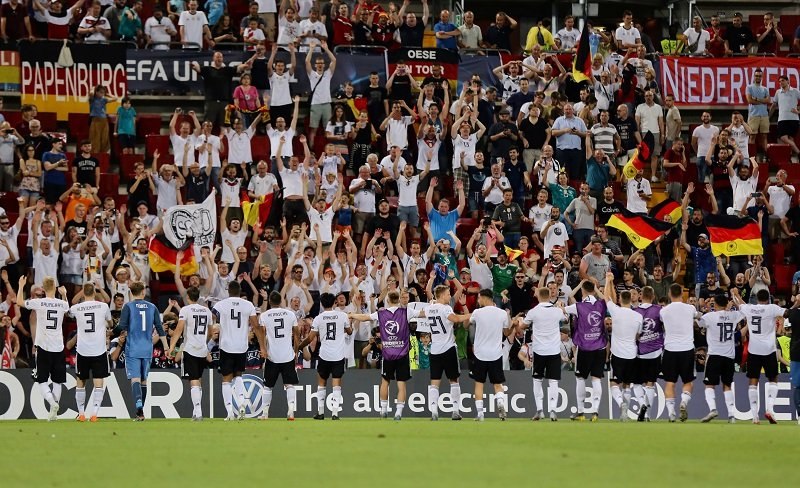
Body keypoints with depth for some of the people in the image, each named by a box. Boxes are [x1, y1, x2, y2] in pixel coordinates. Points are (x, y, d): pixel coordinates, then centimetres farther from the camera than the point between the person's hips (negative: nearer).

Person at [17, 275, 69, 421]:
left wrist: (21, 286, 21)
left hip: (43, 347, -2)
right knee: (57, 381, 12)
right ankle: (54, 410, 10)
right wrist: (64, 295, 40)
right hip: (58, 348, 2)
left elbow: (20, 302, 8)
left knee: (42, 380, 3)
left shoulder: (39, 303, -9)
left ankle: (52, 402, -21)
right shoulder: (62, 304, 0)